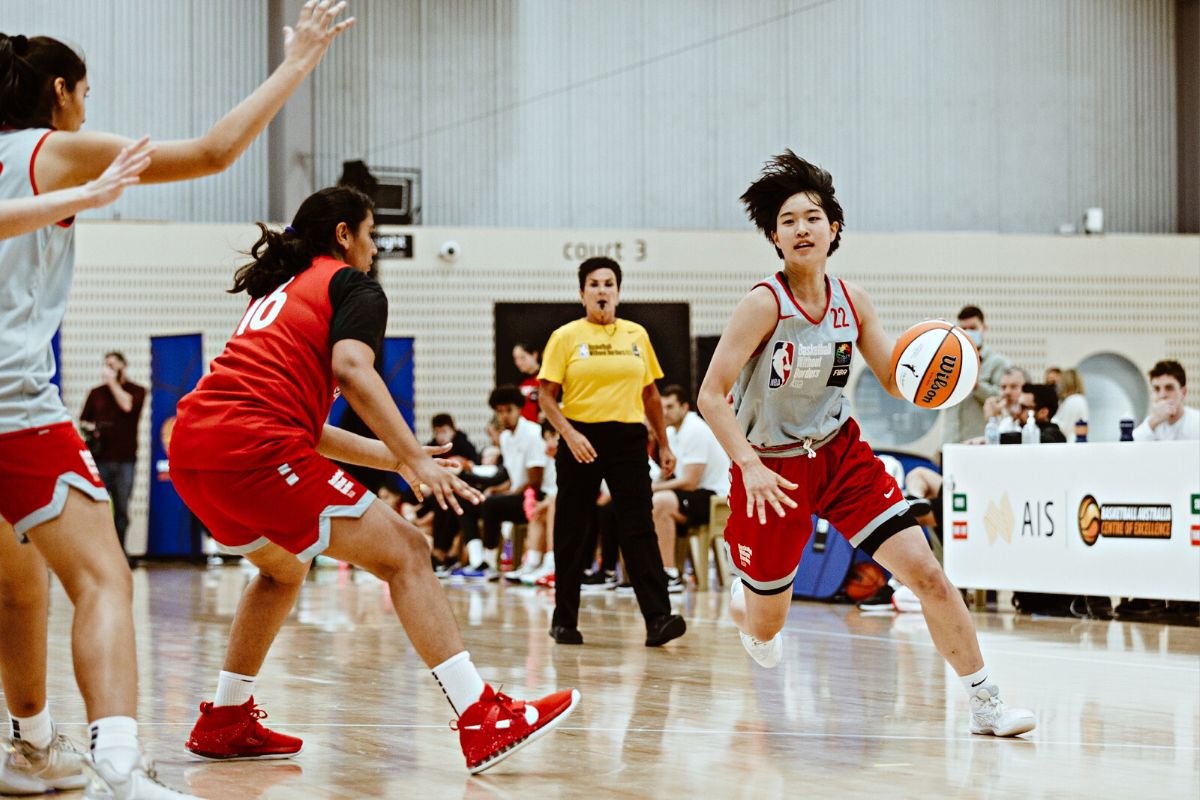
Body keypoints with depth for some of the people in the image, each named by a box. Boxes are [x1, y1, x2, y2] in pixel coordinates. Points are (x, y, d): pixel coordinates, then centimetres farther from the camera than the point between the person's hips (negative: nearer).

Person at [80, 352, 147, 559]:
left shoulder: (137, 391, 7)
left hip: (125, 459, -1)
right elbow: (83, 420, 15)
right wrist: (89, 427, -7)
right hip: (100, 458, 1)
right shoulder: (96, 393, 14)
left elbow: (127, 404, -13)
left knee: (122, 510, 1)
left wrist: (112, 382, -6)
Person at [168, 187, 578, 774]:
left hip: (190, 450, 8)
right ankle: (484, 723, -16)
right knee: (404, 553, -6)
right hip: (256, 448, -8)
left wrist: (392, 457, 32)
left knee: (283, 567, 33)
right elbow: (351, 369, -12)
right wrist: (416, 460, -15)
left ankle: (224, 724, 30)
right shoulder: (353, 287, 10)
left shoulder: (280, 292, 33)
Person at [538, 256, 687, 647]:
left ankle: (658, 618, -16)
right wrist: (569, 434, -17)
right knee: (571, 532, 5)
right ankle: (564, 619, 16)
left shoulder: (637, 335, 10)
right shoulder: (565, 337, 2)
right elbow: (546, 394, -2)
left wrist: (663, 444, 15)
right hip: (581, 440, -1)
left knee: (639, 528, -9)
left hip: (628, 439, 1)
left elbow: (650, 394, 17)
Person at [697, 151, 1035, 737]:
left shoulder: (851, 301, -3)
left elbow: (895, 382, 3)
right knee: (766, 631, 9)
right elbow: (711, 394, -21)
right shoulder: (765, 304, -19)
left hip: (839, 452, 4)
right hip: (772, 467, -4)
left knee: (926, 572, -11)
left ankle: (985, 704, -3)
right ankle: (740, 598, 49)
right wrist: (749, 466, -32)